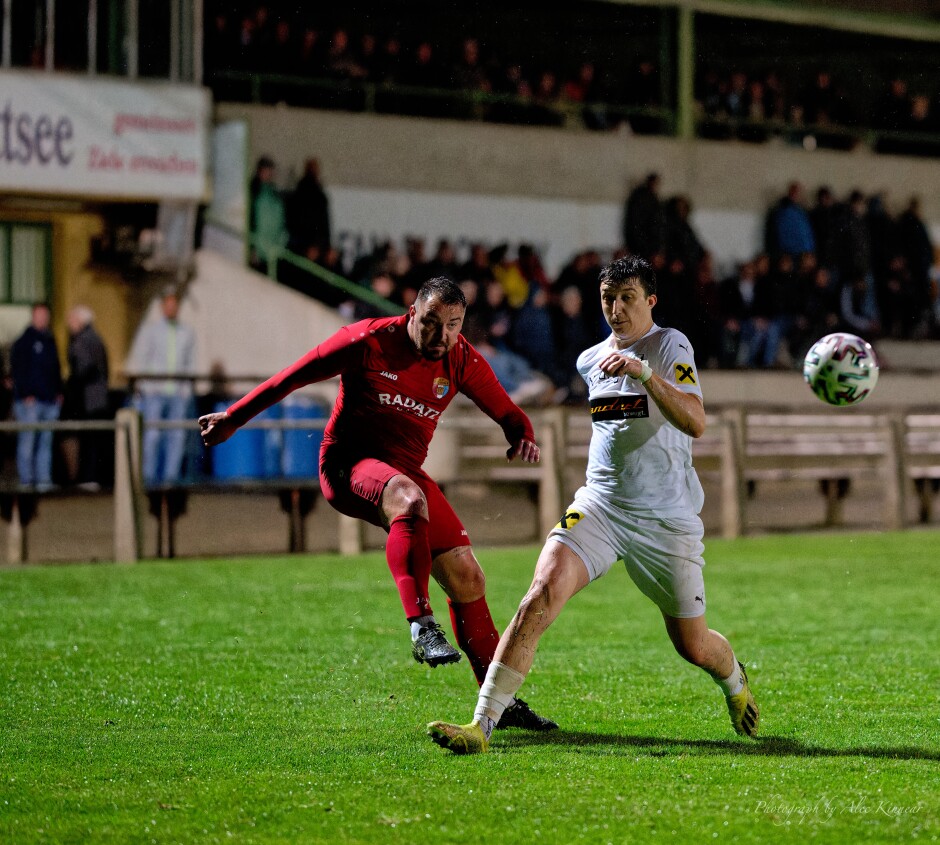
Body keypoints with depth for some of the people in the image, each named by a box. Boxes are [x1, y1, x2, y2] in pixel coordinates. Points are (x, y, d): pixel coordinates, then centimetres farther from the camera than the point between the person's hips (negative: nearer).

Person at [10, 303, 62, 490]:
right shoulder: (23, 342, -1)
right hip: (30, 401, -6)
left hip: (49, 400, 6)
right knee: (27, 441, -7)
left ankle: (44, 479, 6)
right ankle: (26, 479, -5)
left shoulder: (50, 341, 19)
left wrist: (58, 392, 10)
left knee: (46, 442, 5)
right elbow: (17, 370, -6)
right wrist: (26, 394, -14)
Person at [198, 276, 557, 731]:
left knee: (467, 578, 0)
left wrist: (523, 436, -16)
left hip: (405, 470, 6)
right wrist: (232, 418, 2)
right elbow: (293, 377, -4)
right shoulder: (368, 341, -14)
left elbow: (506, 411, 9)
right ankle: (422, 627, -48)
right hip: (347, 465, -6)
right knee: (410, 499, -40)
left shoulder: (462, 361, -1)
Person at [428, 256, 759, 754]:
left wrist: (645, 372, -31)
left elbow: (696, 423, -23)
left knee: (692, 646, 6)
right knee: (543, 592, -23)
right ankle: (483, 724, -28)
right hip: (599, 504, 3)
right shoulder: (590, 361, 12)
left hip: (667, 517, -3)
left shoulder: (670, 346, -6)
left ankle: (734, 680, 45)